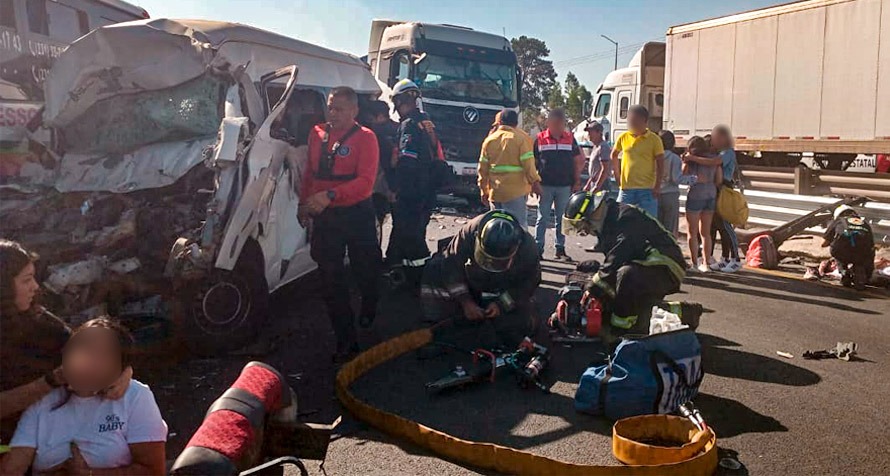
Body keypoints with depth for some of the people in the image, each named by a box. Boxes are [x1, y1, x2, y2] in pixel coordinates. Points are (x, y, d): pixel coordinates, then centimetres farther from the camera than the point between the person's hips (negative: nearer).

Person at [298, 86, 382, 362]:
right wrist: (304, 204, 15)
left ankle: (369, 309, 46)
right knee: (332, 280, 5)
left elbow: (366, 182, -22)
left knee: (365, 269, 13)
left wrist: (330, 196, -31)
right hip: (324, 218, 4)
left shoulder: (365, 138, -10)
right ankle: (346, 341, 15)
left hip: (357, 215, -4)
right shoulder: (317, 134, 6)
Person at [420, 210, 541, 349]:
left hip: (508, 295, -1)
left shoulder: (528, 247, -30)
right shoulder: (469, 233, -34)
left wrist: (502, 304, -28)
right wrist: (465, 301, -30)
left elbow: (530, 282, -16)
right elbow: (451, 264, -25)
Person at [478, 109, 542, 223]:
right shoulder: (521, 138, -3)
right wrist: (535, 182, 1)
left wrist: (484, 190, 16)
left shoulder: (489, 140, 9)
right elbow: (528, 164, -9)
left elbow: (483, 168, 9)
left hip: (495, 192, 4)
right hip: (516, 192, -4)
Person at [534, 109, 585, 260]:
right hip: (545, 186, -2)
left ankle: (560, 249, 16)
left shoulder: (570, 139, 6)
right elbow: (533, 162, 4)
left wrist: (577, 182, 5)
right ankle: (538, 248, 6)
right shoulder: (540, 139, 1)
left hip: (565, 186, 2)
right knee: (542, 218, 1)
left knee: (563, 219, 8)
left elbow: (578, 161, 10)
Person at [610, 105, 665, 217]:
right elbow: (614, 155, 21)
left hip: (646, 189, -3)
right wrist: (617, 176, 15)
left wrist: (658, 186, -9)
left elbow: (660, 163, -3)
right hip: (626, 188, 3)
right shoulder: (623, 137, 7)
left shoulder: (654, 139, -3)